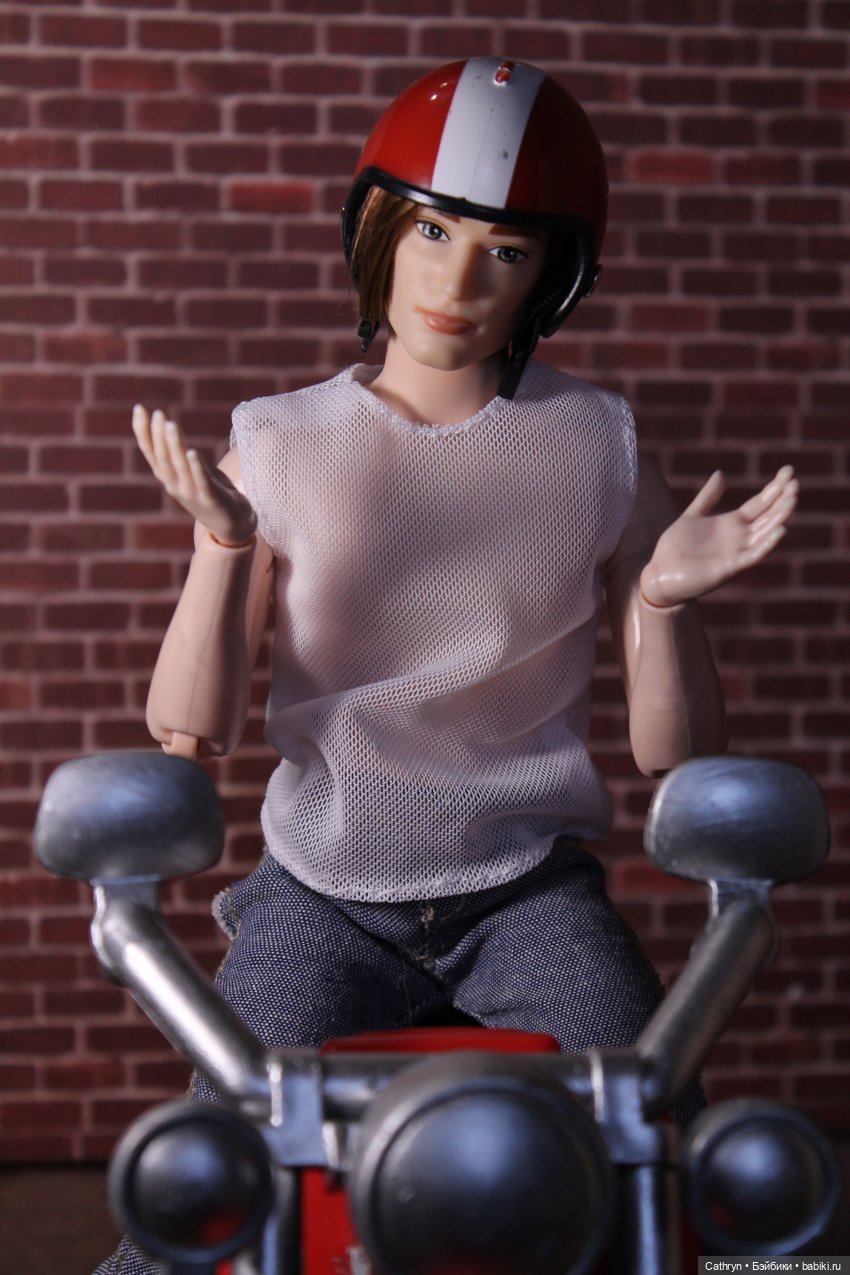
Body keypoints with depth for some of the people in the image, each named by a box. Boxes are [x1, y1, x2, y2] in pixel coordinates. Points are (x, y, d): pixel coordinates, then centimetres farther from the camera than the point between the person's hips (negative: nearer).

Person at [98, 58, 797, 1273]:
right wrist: (222, 545, -19)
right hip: (323, 897, 0)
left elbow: (676, 753, 1)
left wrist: (666, 601, -17)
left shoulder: (600, 453, 0)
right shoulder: (281, 448, -1)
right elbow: (185, 736, -5)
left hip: (529, 892, 1)